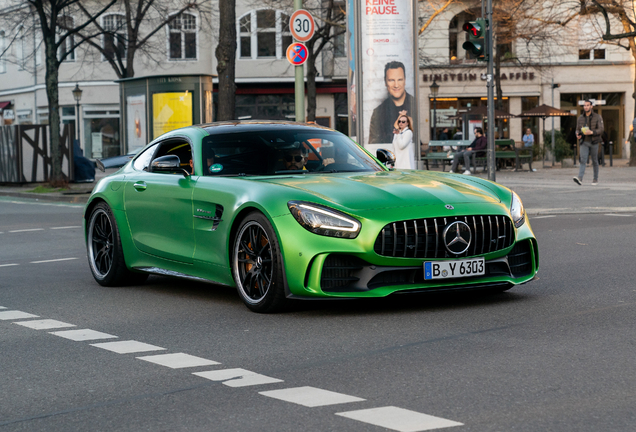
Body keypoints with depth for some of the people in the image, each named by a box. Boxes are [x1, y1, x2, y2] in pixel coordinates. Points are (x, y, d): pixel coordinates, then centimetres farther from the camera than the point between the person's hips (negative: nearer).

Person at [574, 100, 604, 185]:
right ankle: (580, 179, -29)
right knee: (582, 160, -15)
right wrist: (578, 135, -8)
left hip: (594, 142, -2)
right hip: (584, 143, 2)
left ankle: (596, 179, 23)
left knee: (594, 161, 9)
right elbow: (578, 130, 16)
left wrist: (591, 132, -27)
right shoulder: (580, 118, 7)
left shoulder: (597, 117, -2)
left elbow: (601, 130, -10)